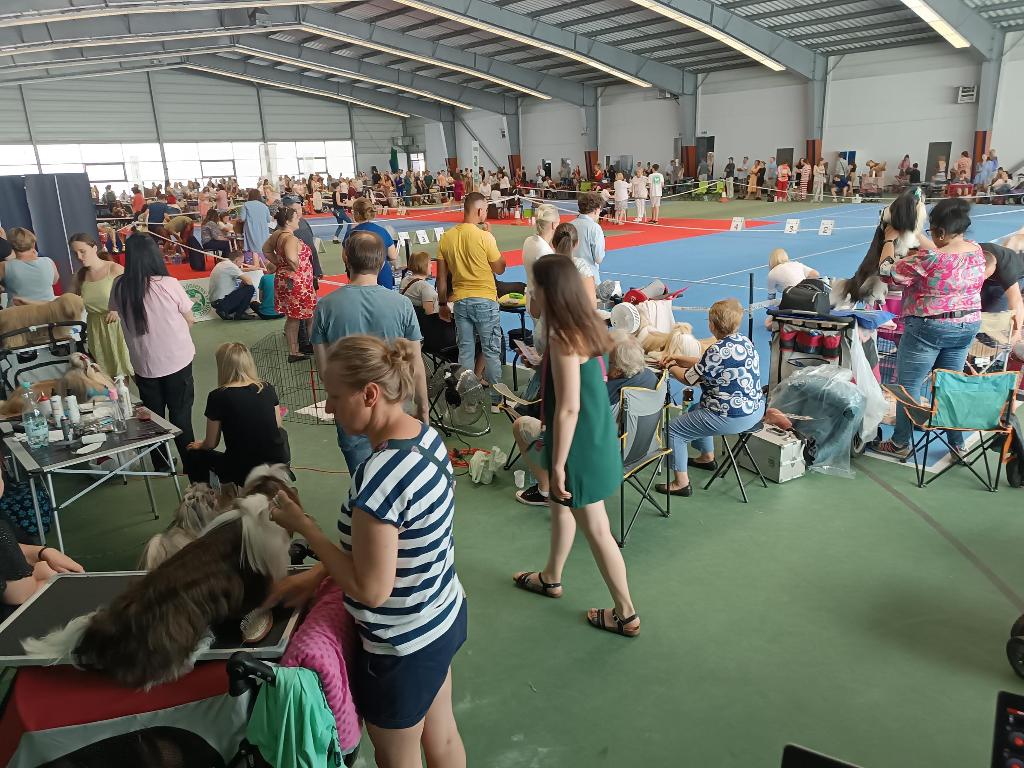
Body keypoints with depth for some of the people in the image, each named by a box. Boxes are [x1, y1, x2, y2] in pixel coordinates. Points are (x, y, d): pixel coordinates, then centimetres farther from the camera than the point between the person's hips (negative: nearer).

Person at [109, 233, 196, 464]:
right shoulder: (169, 284, -18)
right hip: (178, 360, -2)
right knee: (181, 415, 11)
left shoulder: (119, 287, -11)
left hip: (144, 364, 2)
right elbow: (189, 320, -4)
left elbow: (116, 311, 8)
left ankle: (160, 465, 28)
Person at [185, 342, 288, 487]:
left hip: (244, 473, -3)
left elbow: (211, 443, -2)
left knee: (193, 456, 23)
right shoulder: (267, 389, 0)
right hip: (278, 467, 3)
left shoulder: (218, 396, -11)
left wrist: (199, 445, 21)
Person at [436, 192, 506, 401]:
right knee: (491, 351, 6)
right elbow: (499, 268, -3)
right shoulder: (484, 236, -13)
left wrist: (442, 304, 16)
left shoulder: (446, 237, 2)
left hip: (460, 300, 5)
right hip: (484, 300, -4)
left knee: (465, 351, 11)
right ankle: (496, 397, 14)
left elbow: (441, 276, 6)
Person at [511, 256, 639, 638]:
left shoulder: (562, 338, -26)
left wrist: (558, 465, -20)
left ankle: (626, 614, 20)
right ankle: (550, 578, 47)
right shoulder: (585, 326, 3)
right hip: (593, 435, 10)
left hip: (580, 445, -10)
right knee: (559, 504, 26)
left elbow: (568, 408, -27)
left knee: (596, 529, 5)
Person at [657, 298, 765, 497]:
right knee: (696, 411, 32)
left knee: (673, 429, 3)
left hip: (732, 418, -10)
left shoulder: (717, 351, -24)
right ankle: (708, 457, 45)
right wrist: (679, 358, 12)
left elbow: (689, 379, -11)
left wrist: (671, 367, 8)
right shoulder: (744, 341, 4)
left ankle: (681, 483, 7)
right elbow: (706, 366, 13)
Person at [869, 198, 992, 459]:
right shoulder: (977, 251, 0)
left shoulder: (928, 260, -23)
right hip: (968, 327, 7)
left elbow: (889, 272, -13)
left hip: (928, 328, -7)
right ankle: (957, 443, 26)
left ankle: (900, 444, 10)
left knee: (908, 385, 4)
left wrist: (890, 239, 0)